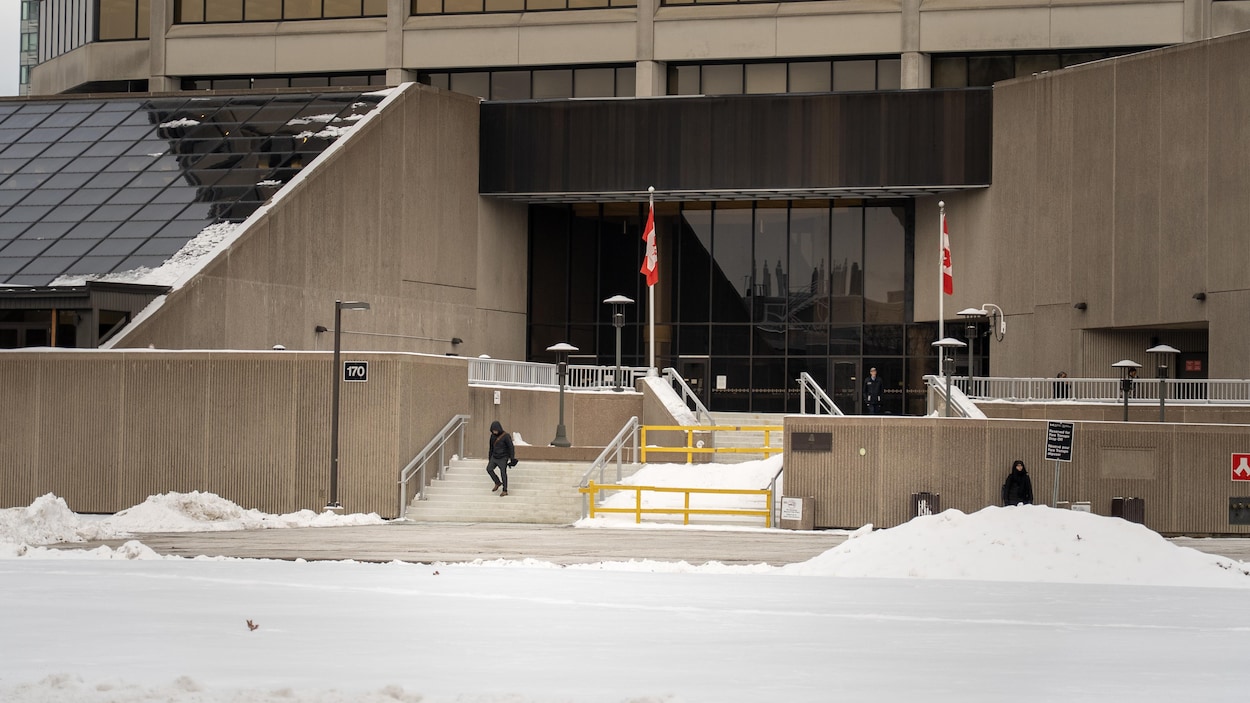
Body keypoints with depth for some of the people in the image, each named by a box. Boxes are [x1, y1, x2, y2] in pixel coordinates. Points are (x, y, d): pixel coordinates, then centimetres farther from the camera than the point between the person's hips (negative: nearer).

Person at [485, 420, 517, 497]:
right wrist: (489, 458, 19)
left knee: (503, 473, -5)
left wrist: (512, 458, -16)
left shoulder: (506, 436, -14)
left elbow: (511, 447, -12)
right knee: (489, 469, -12)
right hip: (494, 457, 5)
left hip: (503, 458, -5)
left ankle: (505, 491, 4)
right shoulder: (493, 436, 4)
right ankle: (498, 483, 7)